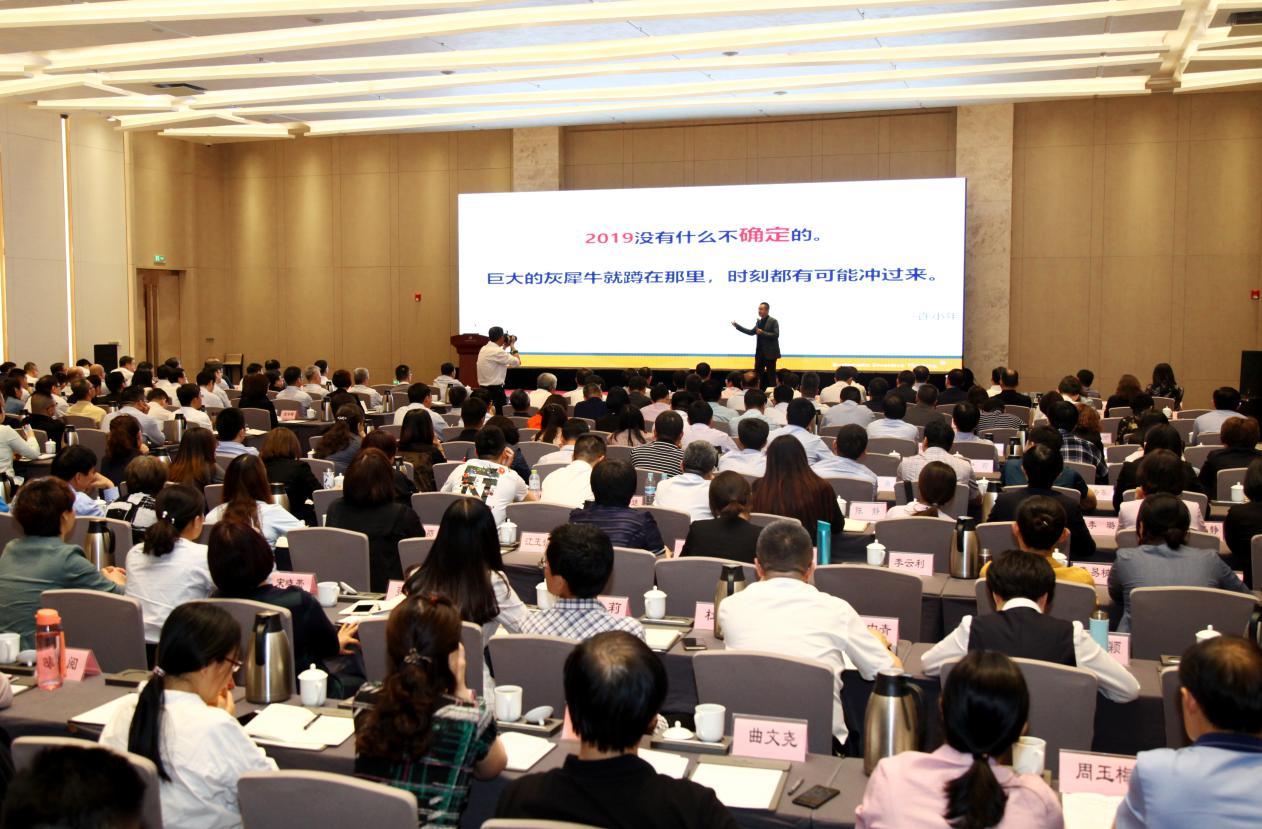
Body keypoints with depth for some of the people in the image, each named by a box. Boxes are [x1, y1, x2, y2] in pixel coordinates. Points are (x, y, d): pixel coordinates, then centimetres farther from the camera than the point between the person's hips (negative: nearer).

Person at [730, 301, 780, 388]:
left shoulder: (773, 321, -9)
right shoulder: (759, 321, 13)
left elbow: (776, 335, -17)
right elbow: (752, 332, 18)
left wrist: (763, 333, -24)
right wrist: (737, 326, 14)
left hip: (770, 353, -7)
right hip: (760, 353, 7)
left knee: (770, 375, 0)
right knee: (757, 374, 8)